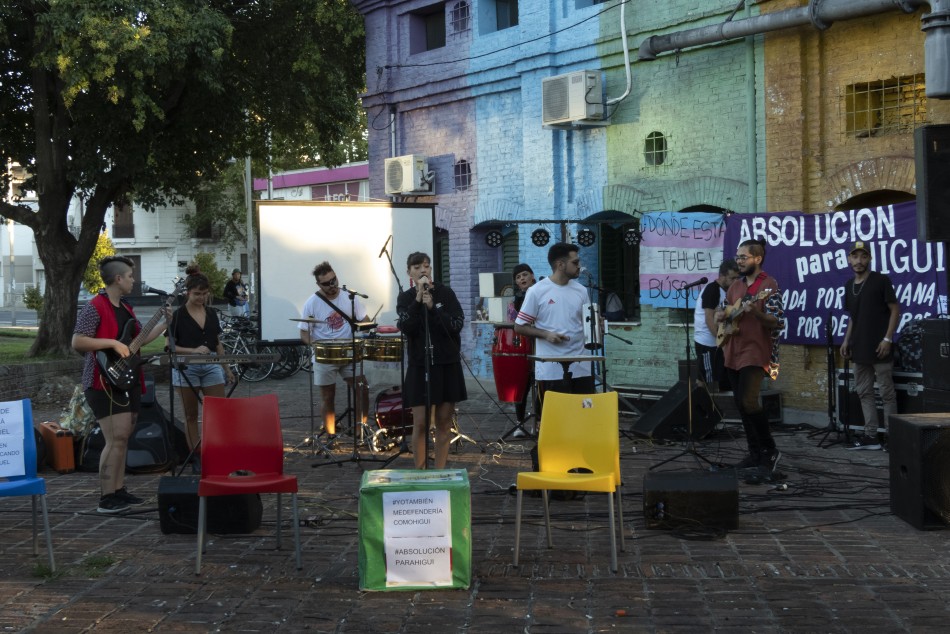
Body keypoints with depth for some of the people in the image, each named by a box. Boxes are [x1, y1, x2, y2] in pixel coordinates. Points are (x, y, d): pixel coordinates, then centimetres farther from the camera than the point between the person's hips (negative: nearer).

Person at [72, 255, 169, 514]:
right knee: (116, 439, -13)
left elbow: (141, 339, 21)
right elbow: (77, 342, -18)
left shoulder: (126, 308, 16)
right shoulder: (94, 308, -12)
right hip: (105, 382, -9)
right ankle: (106, 499, -10)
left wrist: (165, 323, 16)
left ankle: (119, 491, 18)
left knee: (123, 439, 11)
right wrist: (113, 343, -22)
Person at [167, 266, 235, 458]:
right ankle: (196, 458, 10)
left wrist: (226, 369, 15)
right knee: (191, 416, 5)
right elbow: (170, 346, -6)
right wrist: (193, 351, -19)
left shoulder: (211, 314, 10)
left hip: (211, 366, 4)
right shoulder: (177, 315, -4)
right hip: (187, 368, -4)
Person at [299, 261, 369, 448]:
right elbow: (304, 333, -4)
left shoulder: (349, 297, 0)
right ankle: (331, 436, 14)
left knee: (362, 387, -8)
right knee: (327, 396, 5)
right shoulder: (312, 303, -7)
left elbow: (364, 320, 8)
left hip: (349, 353, 2)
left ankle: (362, 427, 7)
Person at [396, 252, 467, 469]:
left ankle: (440, 472, 12)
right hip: (420, 366, -1)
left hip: (447, 365, 1)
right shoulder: (405, 298, 3)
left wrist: (432, 307, -17)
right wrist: (418, 300, -19)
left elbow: (457, 325, -9)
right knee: (421, 423, -3)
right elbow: (406, 328, -14)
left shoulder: (445, 293, 2)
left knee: (444, 422, 5)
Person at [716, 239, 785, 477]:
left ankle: (770, 451, -5)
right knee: (741, 404, 9)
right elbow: (722, 311, 26)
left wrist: (756, 312, -30)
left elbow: (780, 323, -15)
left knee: (748, 401, -19)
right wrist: (720, 315, 3)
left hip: (755, 353, -8)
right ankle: (756, 454, 19)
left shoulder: (769, 285, -8)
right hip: (733, 352, 8)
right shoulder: (736, 285, 14)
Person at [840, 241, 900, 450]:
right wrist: (846, 340, 12)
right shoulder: (849, 285, 12)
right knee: (864, 392, 8)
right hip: (859, 349, 7)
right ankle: (871, 435, 13)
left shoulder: (881, 281, -7)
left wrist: (888, 339, -14)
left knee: (886, 392, -2)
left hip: (879, 348, -7)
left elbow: (895, 310, -7)